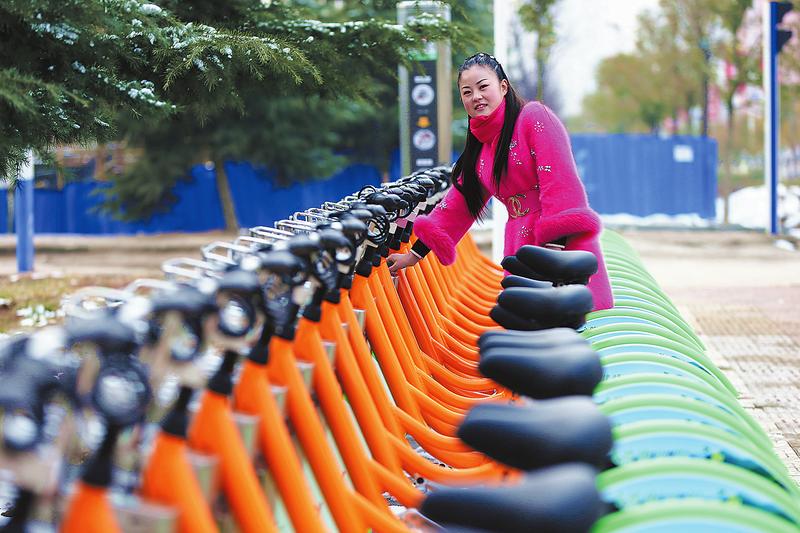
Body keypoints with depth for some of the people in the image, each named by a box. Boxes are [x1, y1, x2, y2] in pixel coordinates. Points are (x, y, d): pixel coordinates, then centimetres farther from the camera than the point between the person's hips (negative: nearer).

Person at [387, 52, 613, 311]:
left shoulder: (535, 116, -4)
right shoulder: (479, 146, 18)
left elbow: (559, 181, -14)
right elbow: (456, 205, 22)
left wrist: (558, 245, -23)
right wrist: (414, 255, 20)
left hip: (563, 244, -6)